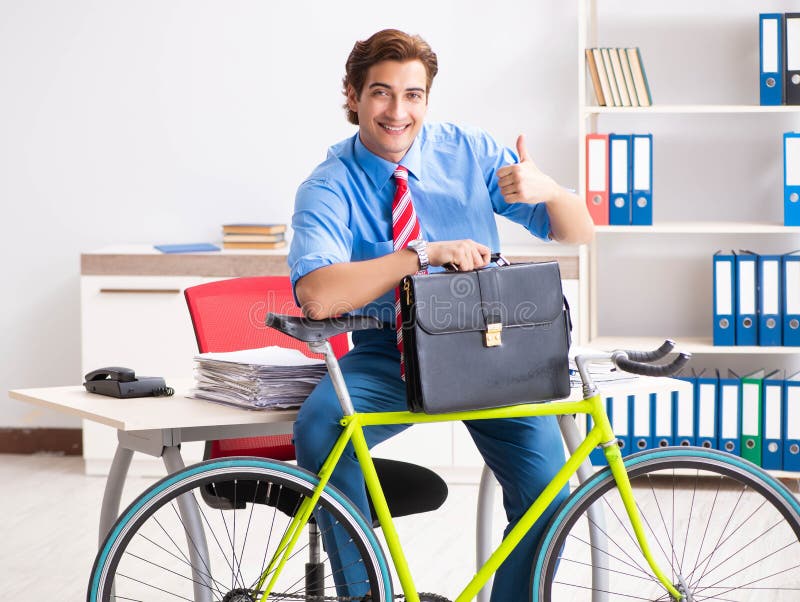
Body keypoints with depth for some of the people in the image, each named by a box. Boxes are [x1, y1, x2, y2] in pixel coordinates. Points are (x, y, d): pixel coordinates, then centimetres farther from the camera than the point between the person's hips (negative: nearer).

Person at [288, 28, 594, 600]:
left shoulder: (471, 151, 0)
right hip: (388, 353, -1)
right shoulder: (329, 187, -7)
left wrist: (548, 190, -22)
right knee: (319, 425, -30)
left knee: (546, 493, -19)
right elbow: (317, 297, -26)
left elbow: (579, 237, 1)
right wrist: (423, 255, -33)